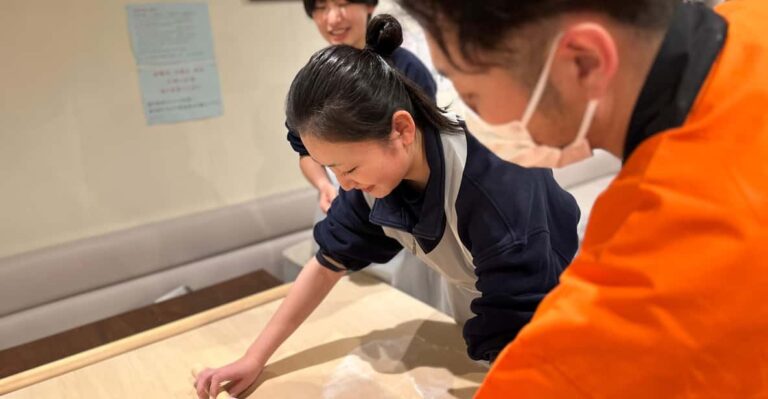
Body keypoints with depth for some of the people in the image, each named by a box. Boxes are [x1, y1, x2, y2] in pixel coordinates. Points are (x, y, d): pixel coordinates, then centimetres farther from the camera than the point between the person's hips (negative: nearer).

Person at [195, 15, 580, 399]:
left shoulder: (498, 190, -40)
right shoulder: (374, 169, -21)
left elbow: (519, 343, -34)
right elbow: (328, 263, -10)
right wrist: (254, 359, -11)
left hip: (545, 318, -4)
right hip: (480, 312, 5)